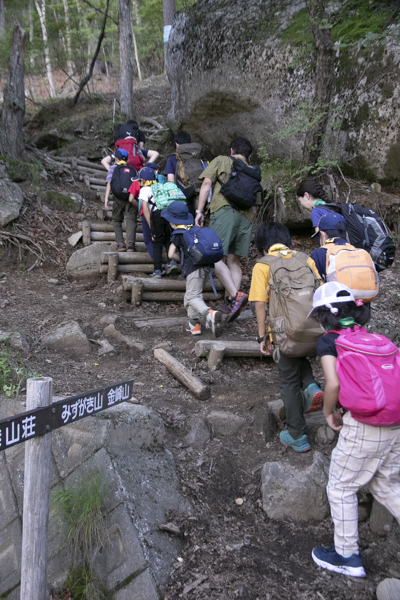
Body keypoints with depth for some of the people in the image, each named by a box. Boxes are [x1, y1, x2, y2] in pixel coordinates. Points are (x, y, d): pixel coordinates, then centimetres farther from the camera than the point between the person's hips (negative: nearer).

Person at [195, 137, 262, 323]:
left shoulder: (221, 161, 16)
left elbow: (206, 183, 3)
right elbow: (255, 203, 20)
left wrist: (200, 211, 2)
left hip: (224, 211, -5)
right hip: (246, 216, 5)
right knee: (234, 260, 9)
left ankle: (236, 295, -22)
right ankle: (231, 303, 4)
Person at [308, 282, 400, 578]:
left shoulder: (328, 342, -4)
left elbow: (333, 384, -16)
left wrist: (329, 412, 2)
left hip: (363, 428, -6)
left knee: (341, 489, 15)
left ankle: (348, 556, 29)